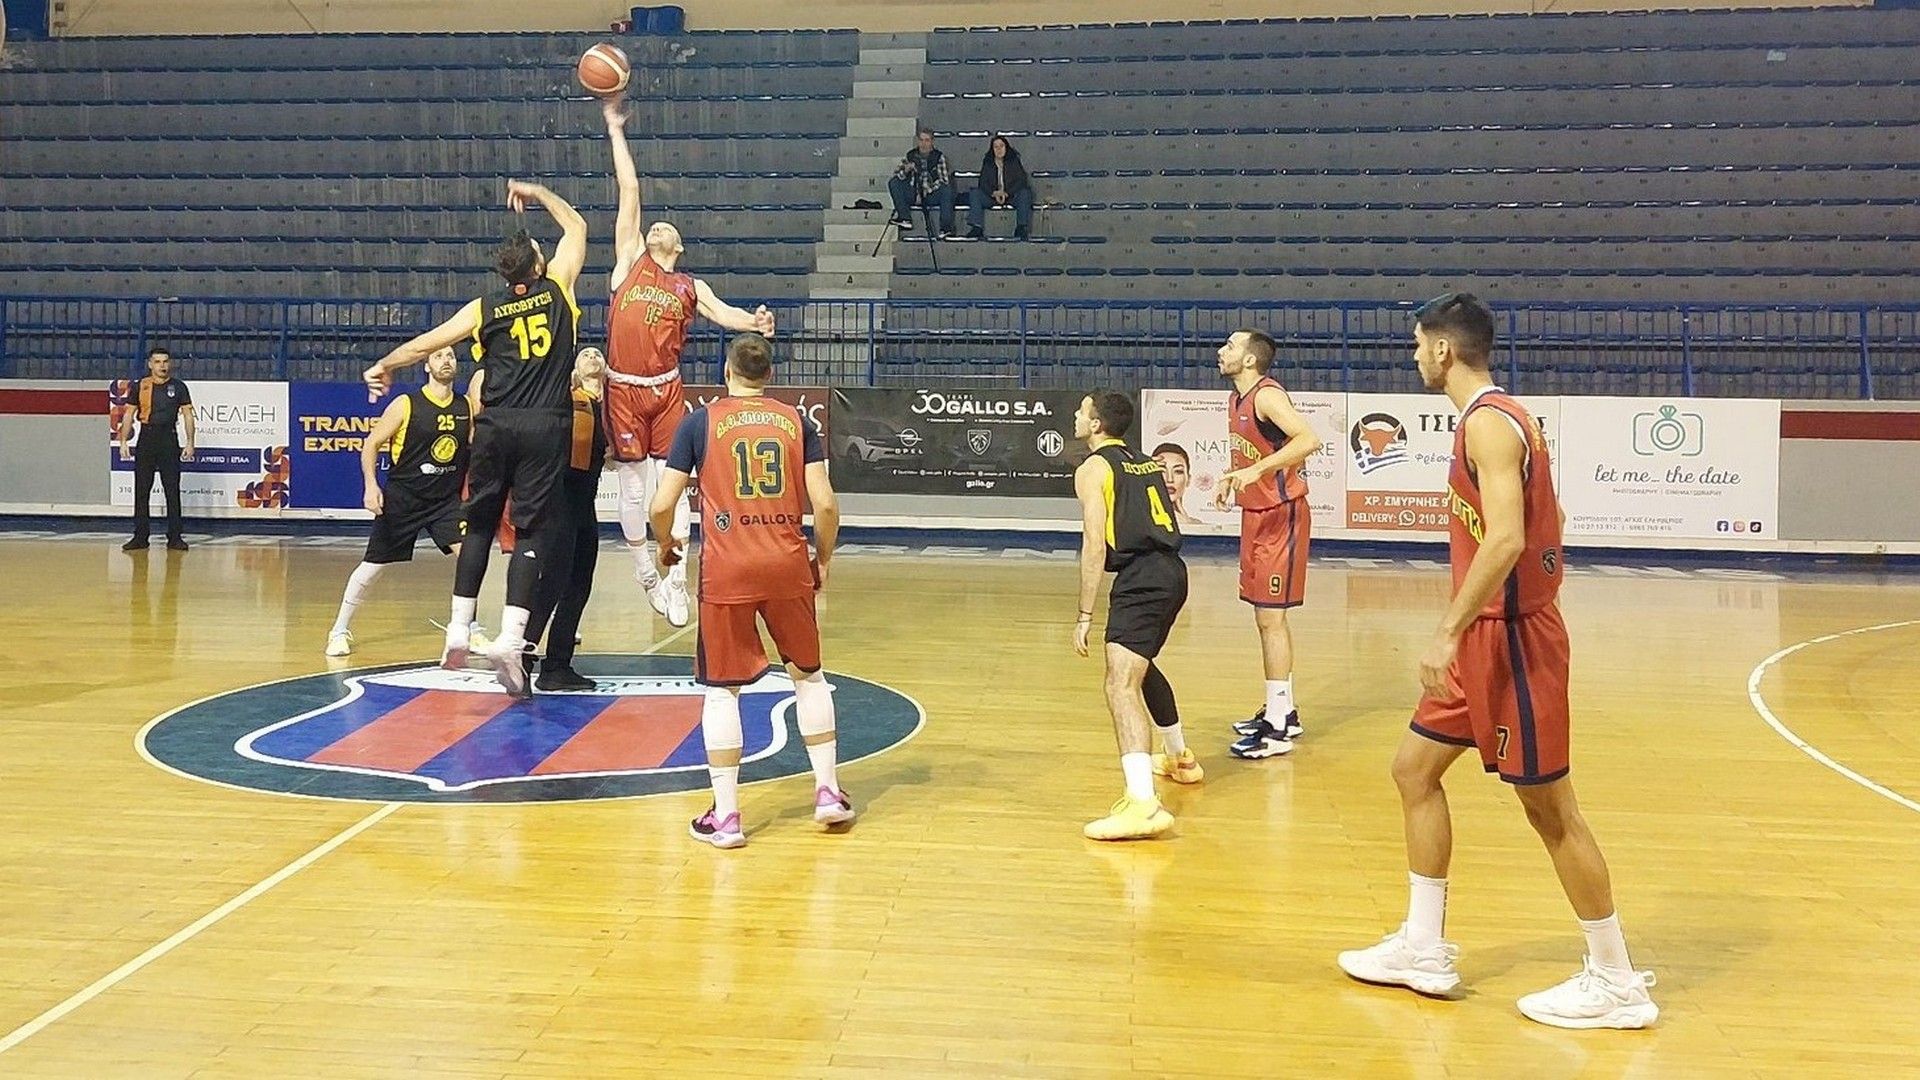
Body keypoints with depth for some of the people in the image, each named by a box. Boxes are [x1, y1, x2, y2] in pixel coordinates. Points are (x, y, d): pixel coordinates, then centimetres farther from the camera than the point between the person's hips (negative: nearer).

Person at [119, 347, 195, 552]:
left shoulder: (178, 387, 4)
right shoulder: (140, 386, 6)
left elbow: (188, 415, 4)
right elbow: (129, 415, 8)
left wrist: (190, 443, -5)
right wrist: (123, 441, 1)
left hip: (169, 440, -1)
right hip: (146, 439, 1)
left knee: (173, 490, -1)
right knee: (141, 490, 3)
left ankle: (175, 537, 5)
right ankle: (140, 537, 9)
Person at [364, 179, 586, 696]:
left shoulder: (485, 308, 8)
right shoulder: (557, 289, 6)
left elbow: (425, 342, 16)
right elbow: (576, 226, 21)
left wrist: (384, 366, 33)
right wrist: (536, 193, 32)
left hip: (497, 425, 1)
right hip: (546, 427, -1)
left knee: (479, 524, 14)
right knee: (530, 531, -1)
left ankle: (459, 630, 14)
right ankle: (510, 638, -11)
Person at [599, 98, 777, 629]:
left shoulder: (690, 286, 13)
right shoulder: (629, 259, 10)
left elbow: (721, 312, -6)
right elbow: (630, 191, 9)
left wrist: (754, 322, -28)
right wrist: (615, 130, 12)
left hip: (667, 389, 0)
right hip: (624, 389, 0)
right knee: (632, 487, 6)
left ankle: (676, 580, 3)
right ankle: (646, 576, 21)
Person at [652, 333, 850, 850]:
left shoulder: (700, 421, 3)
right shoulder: (797, 422, 7)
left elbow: (662, 505, 0)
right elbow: (825, 504, -1)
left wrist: (666, 545, 20)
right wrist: (823, 559, 15)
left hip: (726, 570, -2)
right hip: (787, 565, 2)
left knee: (722, 688, 7)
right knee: (809, 675, 19)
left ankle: (725, 815, 8)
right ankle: (828, 792, 23)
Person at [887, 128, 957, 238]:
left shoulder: (939, 157, -2)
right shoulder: (910, 156, 3)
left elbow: (944, 180, -8)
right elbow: (897, 175, -1)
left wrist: (927, 190, -19)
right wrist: (906, 171, -24)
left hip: (931, 196, -2)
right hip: (913, 196, 2)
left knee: (947, 189, -31)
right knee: (893, 183, -18)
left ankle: (946, 229, -35)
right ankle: (905, 220, -26)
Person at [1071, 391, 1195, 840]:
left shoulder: (1092, 468, -1)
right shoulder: (1149, 464, 22)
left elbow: (1095, 543, -9)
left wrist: (1085, 615, -9)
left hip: (1140, 577, -9)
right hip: (1172, 571, 9)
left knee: (1121, 686, -18)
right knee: (1141, 665, 32)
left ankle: (1143, 803, -34)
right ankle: (1182, 760, 49)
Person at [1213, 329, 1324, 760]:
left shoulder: (1267, 396, -18)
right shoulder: (1237, 400, 11)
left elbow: (1308, 440, -32)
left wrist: (1256, 470, -37)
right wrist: (1231, 477, 10)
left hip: (1282, 515, -10)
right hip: (1257, 515, 10)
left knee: (1270, 617, -8)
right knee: (1269, 617, 16)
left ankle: (1278, 729, -3)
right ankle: (1283, 711, 27)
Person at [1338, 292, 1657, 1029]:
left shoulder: (1488, 422, -17)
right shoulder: (1499, 417, 13)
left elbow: (1506, 539, -28)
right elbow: (1541, 526, 19)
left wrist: (1449, 631, -28)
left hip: (1509, 636, -10)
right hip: (1488, 637, 10)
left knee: (1548, 807, -1)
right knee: (1414, 769, 14)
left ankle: (1617, 982, 12)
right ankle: (1423, 950, 21)